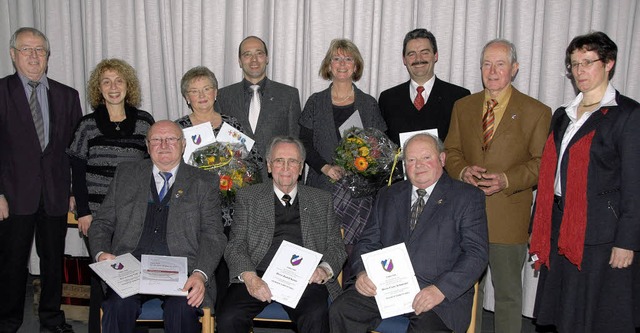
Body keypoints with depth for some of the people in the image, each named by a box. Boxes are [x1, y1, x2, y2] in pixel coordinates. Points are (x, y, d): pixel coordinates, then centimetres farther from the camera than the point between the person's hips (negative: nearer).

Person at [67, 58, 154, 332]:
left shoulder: (144, 121, 6)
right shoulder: (88, 124, 4)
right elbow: (77, 172, 4)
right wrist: (83, 212, -3)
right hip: (97, 215, -1)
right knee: (101, 276, 2)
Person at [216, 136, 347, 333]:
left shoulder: (322, 200, 19)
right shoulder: (248, 197, 15)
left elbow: (336, 246, 16)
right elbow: (235, 245, 7)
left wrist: (325, 269, -7)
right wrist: (249, 276, -13)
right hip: (258, 276, 1)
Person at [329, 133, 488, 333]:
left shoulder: (467, 198, 5)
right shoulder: (388, 196, 19)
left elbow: (476, 253, -4)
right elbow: (368, 242, 17)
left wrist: (440, 290, -17)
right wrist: (362, 273, -5)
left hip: (441, 295, -3)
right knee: (341, 310, -21)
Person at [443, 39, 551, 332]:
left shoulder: (537, 112, -2)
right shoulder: (463, 107, 9)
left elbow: (542, 162, -4)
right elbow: (451, 150, 10)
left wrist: (506, 180, -19)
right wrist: (463, 171, -11)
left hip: (509, 217, -3)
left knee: (508, 292, 11)